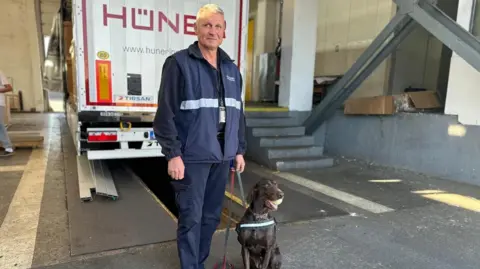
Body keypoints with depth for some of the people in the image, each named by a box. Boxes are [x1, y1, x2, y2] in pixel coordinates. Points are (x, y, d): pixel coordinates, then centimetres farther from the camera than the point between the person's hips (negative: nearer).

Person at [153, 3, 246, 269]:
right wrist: (173, 154, -14)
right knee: (191, 218, 4)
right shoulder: (179, 63, -5)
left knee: (211, 216, 14)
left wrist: (239, 149, 14)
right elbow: (166, 113, -9)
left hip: (222, 155, 6)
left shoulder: (231, 68, 13)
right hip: (192, 156, -5)